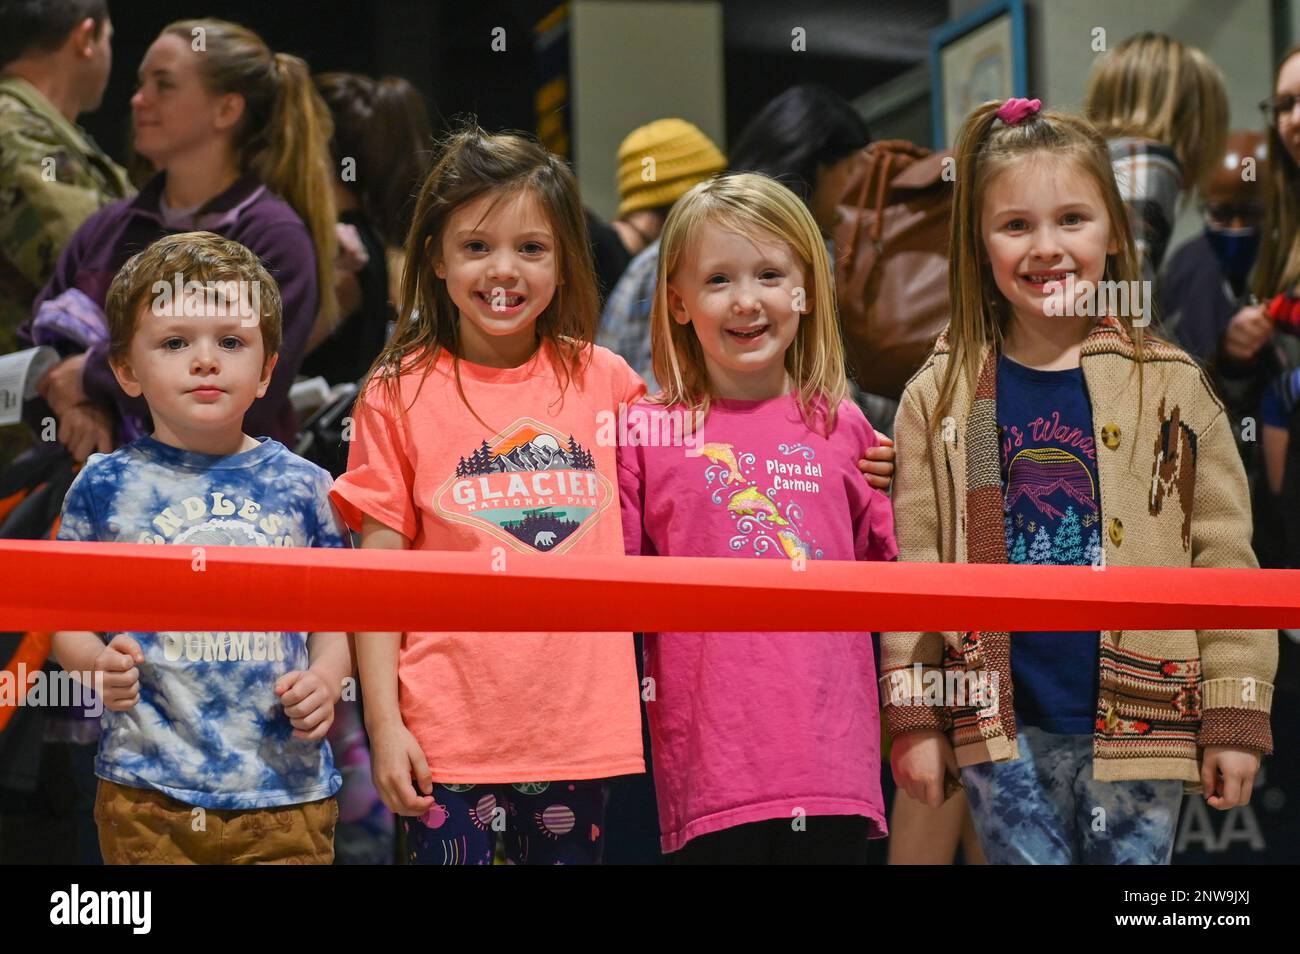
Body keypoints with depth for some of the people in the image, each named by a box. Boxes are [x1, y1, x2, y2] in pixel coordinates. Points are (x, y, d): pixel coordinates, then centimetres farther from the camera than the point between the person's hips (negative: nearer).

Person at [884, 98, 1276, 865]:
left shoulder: (1171, 386, 0)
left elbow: (1225, 558, 1)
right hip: (1003, 728, 0)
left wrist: (1236, 717, -1)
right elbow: (914, 567, 4)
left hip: (1138, 721, 0)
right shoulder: (941, 397, 2)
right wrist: (915, 720, 2)